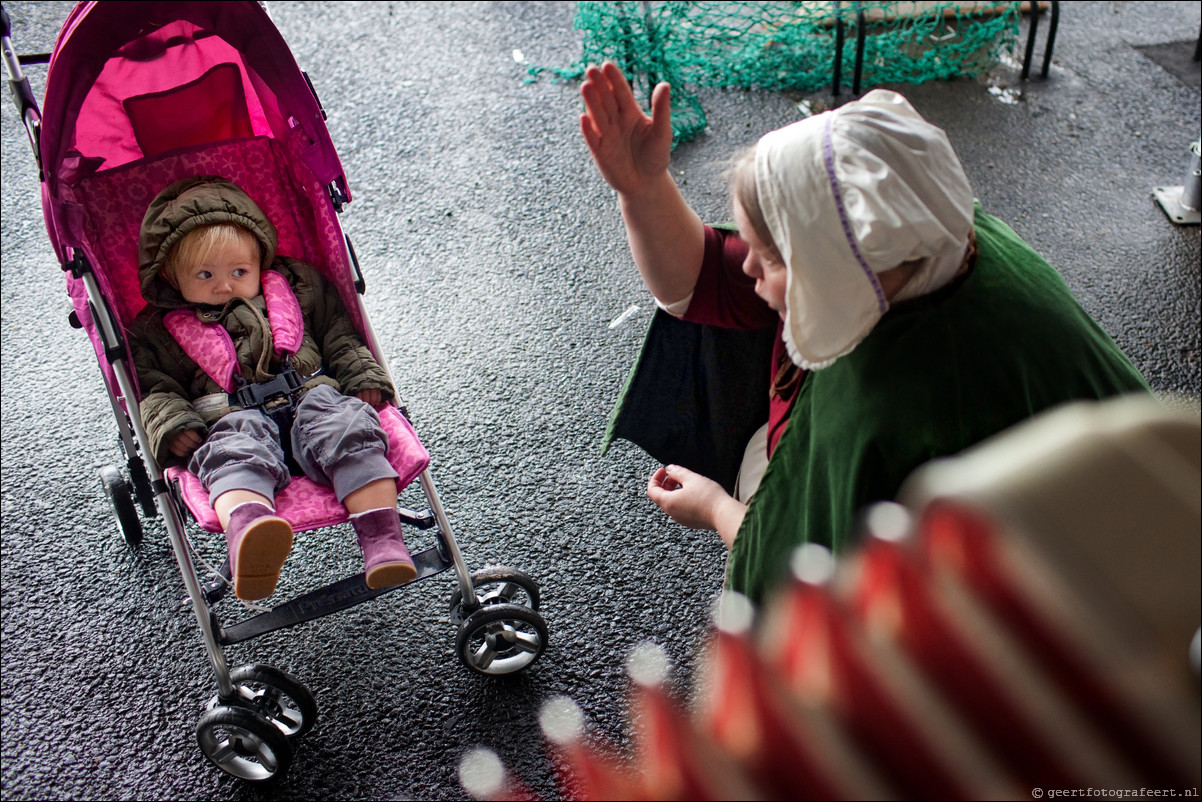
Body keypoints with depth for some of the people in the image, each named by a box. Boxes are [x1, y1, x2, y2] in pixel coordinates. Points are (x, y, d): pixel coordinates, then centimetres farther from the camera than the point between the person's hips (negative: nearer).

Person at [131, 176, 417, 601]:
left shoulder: (296, 289, 26)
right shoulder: (158, 332, 23)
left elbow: (339, 336, 25)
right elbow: (153, 388, 15)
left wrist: (363, 376, 8)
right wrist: (172, 424, -6)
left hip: (311, 395, 2)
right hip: (234, 418, -2)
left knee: (349, 431, -31)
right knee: (237, 456, -37)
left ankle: (383, 542, -41)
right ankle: (246, 537, -68)